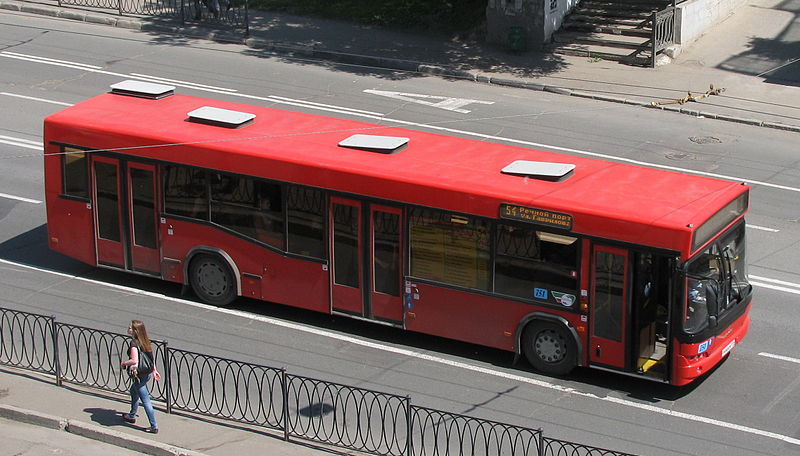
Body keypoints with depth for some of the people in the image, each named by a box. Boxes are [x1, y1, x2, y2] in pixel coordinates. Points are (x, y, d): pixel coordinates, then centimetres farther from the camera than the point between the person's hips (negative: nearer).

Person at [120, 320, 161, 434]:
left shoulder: (134, 343, -21)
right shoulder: (145, 341, 3)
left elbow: (134, 360, -31)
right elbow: (152, 357, 12)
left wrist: (124, 363, -13)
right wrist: (154, 370, 21)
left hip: (139, 375, -9)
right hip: (148, 373, 9)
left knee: (145, 400, -2)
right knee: (133, 391, 31)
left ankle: (154, 427, -1)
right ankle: (132, 416, 47)